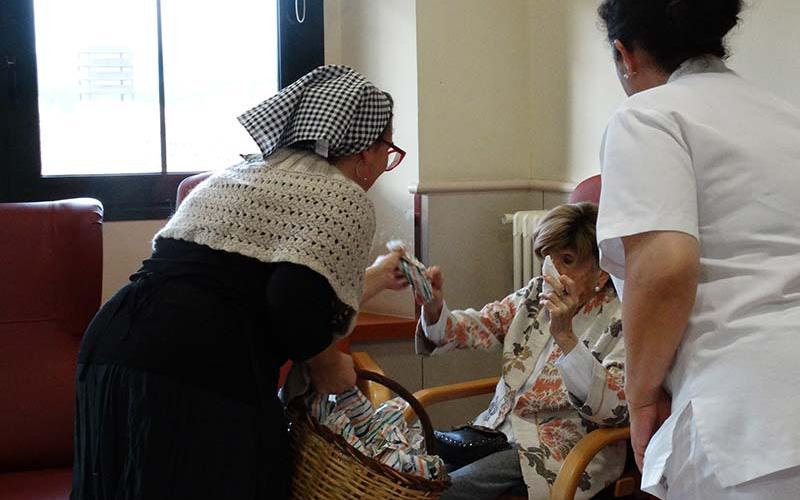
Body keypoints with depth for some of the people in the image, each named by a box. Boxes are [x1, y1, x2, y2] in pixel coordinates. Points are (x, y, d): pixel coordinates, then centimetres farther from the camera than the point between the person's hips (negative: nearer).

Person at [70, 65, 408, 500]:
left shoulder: (250, 170, 24)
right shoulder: (345, 197, -2)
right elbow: (298, 302, -19)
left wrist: (376, 277, 47)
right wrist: (326, 365, 2)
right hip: (201, 378, -9)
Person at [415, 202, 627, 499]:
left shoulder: (622, 321, -12)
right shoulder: (536, 294, 7)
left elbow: (615, 408, -24)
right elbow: (475, 328, 4)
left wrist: (564, 336, -32)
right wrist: (434, 307, -17)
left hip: (564, 450, -6)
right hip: (502, 427, 6)